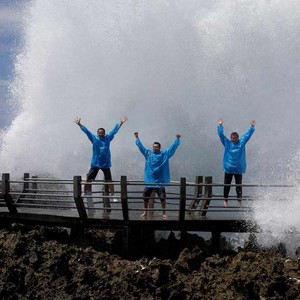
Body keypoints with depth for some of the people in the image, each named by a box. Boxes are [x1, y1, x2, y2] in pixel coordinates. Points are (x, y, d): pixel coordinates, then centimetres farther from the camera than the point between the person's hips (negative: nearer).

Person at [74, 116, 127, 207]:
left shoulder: (108, 138, 2)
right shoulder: (94, 138, 1)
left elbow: (114, 130, 5)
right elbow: (86, 131, -1)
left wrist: (120, 123, 1)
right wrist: (80, 125, -7)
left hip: (106, 164, 0)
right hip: (95, 163, 0)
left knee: (109, 181, 2)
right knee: (88, 179, -5)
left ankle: (112, 195, 6)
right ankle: (85, 193, 1)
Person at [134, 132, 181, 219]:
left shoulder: (164, 154, 1)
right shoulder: (148, 153, 6)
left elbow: (173, 147, -4)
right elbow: (141, 146, 11)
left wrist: (177, 139, -13)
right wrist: (137, 138, 7)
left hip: (160, 181, -2)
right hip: (149, 181, 2)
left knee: (162, 197, -3)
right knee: (145, 197, 6)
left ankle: (164, 213, 8)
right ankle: (145, 212, 21)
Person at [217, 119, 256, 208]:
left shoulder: (242, 142, 4)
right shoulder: (227, 143, 2)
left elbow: (248, 135, 4)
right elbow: (221, 135, -2)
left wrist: (252, 127, -3)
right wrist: (220, 126, -10)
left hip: (238, 169, 0)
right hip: (228, 168, 0)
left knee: (239, 185, 3)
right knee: (227, 186, 3)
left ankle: (239, 200, 8)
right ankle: (225, 200, 10)